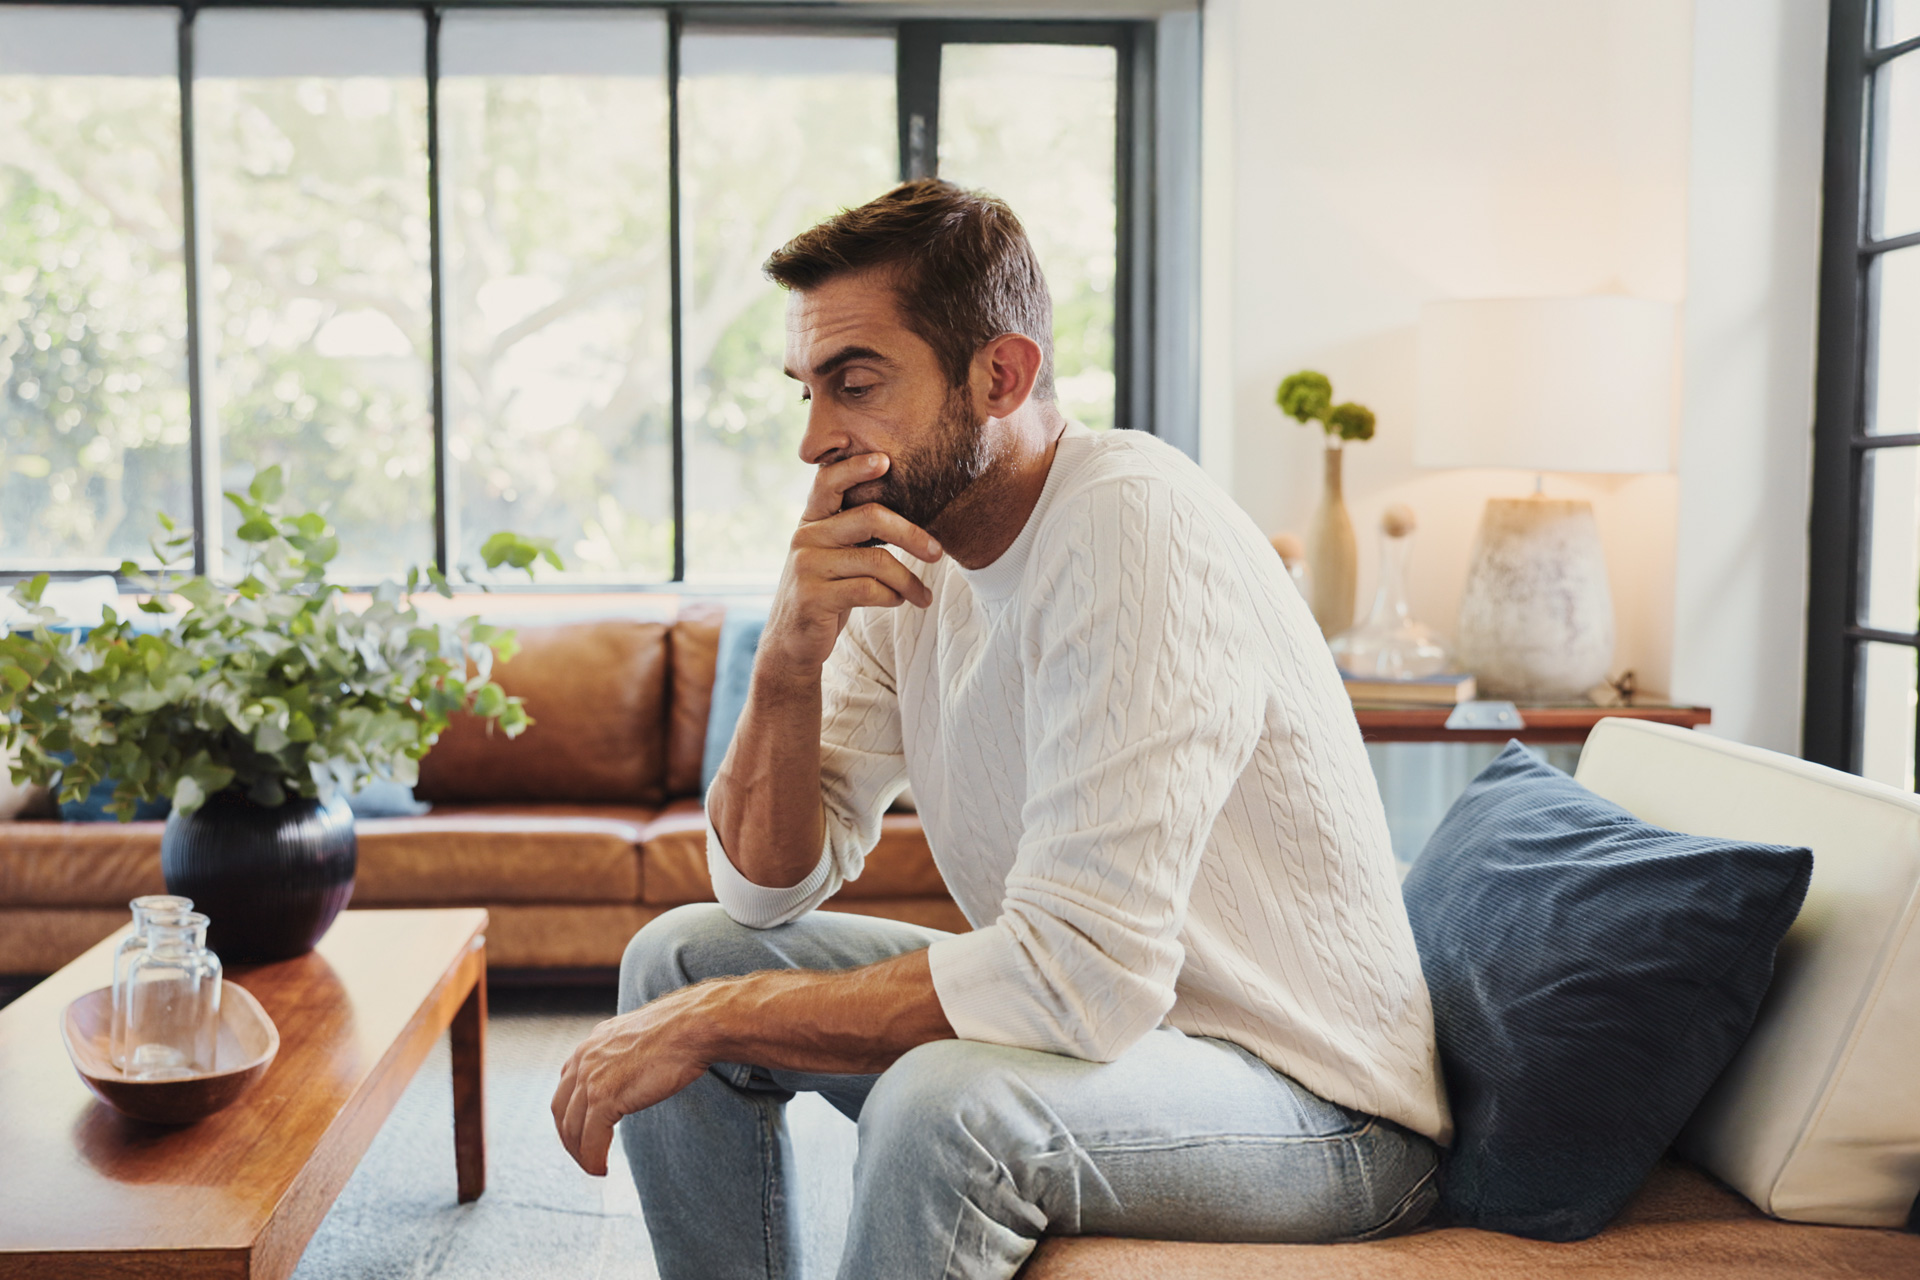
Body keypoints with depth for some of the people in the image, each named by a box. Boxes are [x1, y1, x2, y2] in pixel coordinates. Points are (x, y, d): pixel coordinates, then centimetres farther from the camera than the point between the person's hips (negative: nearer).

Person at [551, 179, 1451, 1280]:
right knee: (682, 955, 4)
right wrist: (789, 659, -18)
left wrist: (716, 1020, -23)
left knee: (944, 1104, -36)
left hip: (1321, 1107, -7)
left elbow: (1083, 976, -31)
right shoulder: (904, 553, 0)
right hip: (1098, 1014, 8)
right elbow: (769, 890, 0)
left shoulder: (1137, 525, -25)